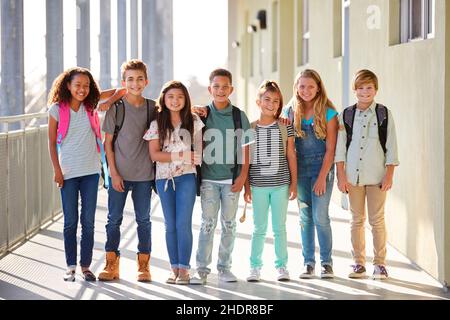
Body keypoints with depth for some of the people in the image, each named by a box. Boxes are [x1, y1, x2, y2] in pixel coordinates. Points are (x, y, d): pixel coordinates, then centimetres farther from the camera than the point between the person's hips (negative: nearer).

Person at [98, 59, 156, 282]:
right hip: (119, 174, -2)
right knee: (114, 219, 4)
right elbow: (108, 142, -3)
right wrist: (114, 173, -8)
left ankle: (143, 264, 17)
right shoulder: (116, 107, -4)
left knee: (143, 219, 8)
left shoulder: (153, 107, 3)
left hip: (144, 174, 2)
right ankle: (112, 264, 13)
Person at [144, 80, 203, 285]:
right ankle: (174, 268, 11)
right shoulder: (157, 124, 3)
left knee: (183, 223, -8)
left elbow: (198, 149, 10)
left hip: (186, 177, -1)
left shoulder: (193, 122, 4)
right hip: (164, 178, 1)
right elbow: (154, 154, -4)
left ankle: (184, 269, -3)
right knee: (170, 225, 5)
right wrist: (179, 155, -12)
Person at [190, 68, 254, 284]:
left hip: (232, 178, 1)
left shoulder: (239, 116, 3)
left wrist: (243, 176, -2)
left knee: (229, 224, 6)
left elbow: (246, 149, 6)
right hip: (209, 177, -1)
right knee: (208, 223, -4)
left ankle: (224, 267, 15)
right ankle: (202, 269, 0)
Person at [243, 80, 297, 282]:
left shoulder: (285, 127, 2)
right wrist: (247, 186, 1)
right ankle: (255, 267, 14)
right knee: (259, 228, 6)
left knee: (279, 227, 6)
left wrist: (294, 183, 2)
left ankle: (282, 266, 15)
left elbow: (291, 156, 5)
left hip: (280, 184, 0)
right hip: (258, 185, 0)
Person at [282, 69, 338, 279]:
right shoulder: (290, 112, 5)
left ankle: (326, 262, 5)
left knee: (320, 216, -7)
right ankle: (308, 262, 14)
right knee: (305, 218, 7)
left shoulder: (328, 113, -6)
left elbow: (330, 149, -7)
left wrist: (322, 177, -12)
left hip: (322, 169, -3)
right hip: (300, 170, 3)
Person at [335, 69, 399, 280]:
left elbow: (391, 147, 2)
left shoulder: (384, 114, 2)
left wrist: (389, 175, -4)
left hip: (377, 175, -1)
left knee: (377, 220, 0)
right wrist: (341, 176, -1)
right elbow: (340, 148, 5)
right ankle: (358, 263, 14)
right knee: (357, 220, 7)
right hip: (353, 175, 2)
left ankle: (379, 264, 8)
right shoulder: (346, 115, 6)